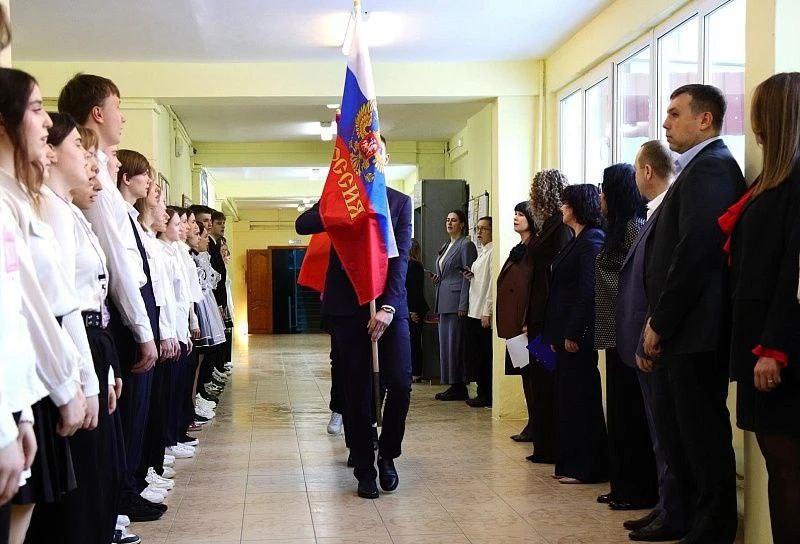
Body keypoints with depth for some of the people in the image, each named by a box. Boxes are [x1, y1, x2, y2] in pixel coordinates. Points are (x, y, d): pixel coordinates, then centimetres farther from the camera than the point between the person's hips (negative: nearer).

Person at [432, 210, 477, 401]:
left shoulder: (466, 245, -7)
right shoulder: (445, 247, 20)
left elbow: (468, 276, -13)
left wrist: (463, 306, -18)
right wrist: (438, 278, 5)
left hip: (456, 301, -9)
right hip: (444, 302, 9)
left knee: (455, 343, -8)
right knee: (445, 343, 8)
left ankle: (459, 387, -2)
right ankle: (453, 386, 13)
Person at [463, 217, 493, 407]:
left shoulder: (493, 253, -10)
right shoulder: (482, 253, 19)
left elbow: (493, 283, -16)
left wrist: (487, 312, -18)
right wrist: (471, 276, 6)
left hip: (484, 312, -9)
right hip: (474, 311, 9)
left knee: (485, 355, -4)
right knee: (476, 354, 10)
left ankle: (487, 396, 2)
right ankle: (482, 393, 17)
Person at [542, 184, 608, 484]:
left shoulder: (592, 240, -12)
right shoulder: (577, 241, 18)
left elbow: (588, 290, -19)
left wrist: (573, 334, -20)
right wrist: (556, 334, 16)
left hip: (579, 334, -10)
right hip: (567, 332, 10)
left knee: (580, 398, -4)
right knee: (568, 397, 12)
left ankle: (586, 468, 4)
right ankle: (569, 463, 19)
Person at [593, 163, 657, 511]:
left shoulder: (635, 228, -11)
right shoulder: (619, 228, 16)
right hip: (616, 334, 9)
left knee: (631, 411, -3)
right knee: (620, 408, 12)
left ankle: (641, 490, 5)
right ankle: (623, 485, 20)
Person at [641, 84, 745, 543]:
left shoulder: (709, 168, -14)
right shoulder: (699, 168, 17)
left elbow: (695, 252, -22)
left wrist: (659, 324, -15)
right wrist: (658, 322, 11)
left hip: (696, 329, -10)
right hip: (684, 331, 10)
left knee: (702, 431, 0)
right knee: (678, 425, 16)